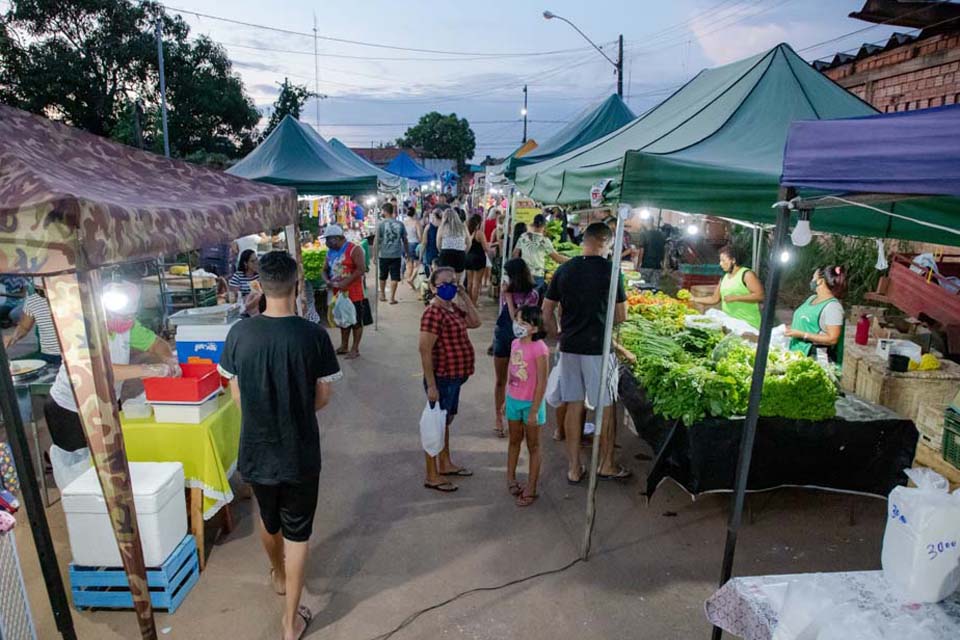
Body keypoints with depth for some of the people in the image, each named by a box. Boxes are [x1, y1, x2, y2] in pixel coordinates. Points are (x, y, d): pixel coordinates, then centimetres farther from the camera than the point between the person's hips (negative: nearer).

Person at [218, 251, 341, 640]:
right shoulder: (314, 335, -18)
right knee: (296, 532, 14)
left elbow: (237, 396, 0)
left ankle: (279, 577, 53)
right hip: (299, 452, -3)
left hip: (256, 448, 3)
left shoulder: (239, 334, -11)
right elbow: (322, 398, -8)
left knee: (268, 519, 28)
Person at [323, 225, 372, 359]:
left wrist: (345, 282, -23)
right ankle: (344, 346, 30)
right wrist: (327, 281, -6)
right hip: (338, 293, 7)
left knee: (356, 321, 3)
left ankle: (355, 349, 12)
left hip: (354, 293, -7)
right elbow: (325, 270, 17)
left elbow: (361, 269, -20)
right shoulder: (330, 252, 11)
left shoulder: (354, 249, -12)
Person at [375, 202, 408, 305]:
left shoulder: (381, 224, -4)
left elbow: (377, 240, -5)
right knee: (395, 277, 2)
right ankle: (392, 298, -1)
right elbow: (405, 240, 5)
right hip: (397, 254, 0)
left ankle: (382, 295, 28)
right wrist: (407, 252, 16)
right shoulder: (400, 224, 1)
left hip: (384, 255, 0)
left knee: (383, 276, 16)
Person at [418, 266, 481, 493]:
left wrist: (465, 297, 3)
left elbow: (475, 322, 13)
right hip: (441, 378, -9)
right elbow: (425, 350, -23)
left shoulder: (453, 308, 8)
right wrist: (431, 385, -23)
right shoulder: (433, 313, -21)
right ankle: (432, 476, 15)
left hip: (454, 376, 9)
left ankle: (445, 464, 38)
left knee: (446, 421, 21)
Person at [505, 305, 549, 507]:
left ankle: (530, 489, 20)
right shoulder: (515, 343, 0)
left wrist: (534, 411, -18)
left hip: (531, 403, -6)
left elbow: (542, 383, -19)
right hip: (514, 401, 6)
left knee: (533, 446, 9)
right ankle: (511, 478, 39)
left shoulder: (539, 348, -21)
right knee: (514, 441, 22)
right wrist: (507, 399, 14)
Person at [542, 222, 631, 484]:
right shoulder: (609, 270, -8)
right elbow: (621, 316, -3)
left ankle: (574, 468, 19)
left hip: (569, 347, 4)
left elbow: (547, 311, 7)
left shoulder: (564, 270, 4)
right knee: (606, 407, 11)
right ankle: (607, 465, 24)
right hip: (598, 347, -4)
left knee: (573, 405, 11)